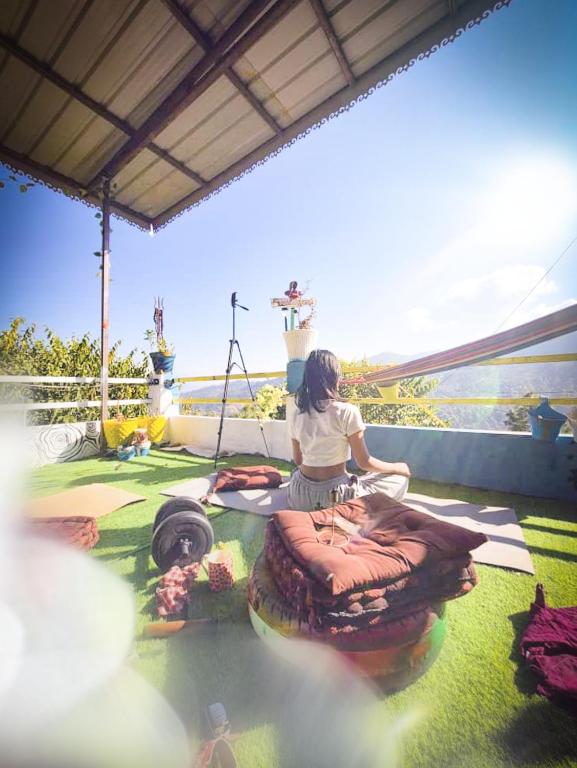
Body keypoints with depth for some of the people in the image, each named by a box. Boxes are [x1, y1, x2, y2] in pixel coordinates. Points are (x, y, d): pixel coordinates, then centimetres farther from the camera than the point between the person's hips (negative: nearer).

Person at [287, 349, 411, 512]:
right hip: (334, 497, -4)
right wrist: (399, 468, 8)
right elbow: (364, 462, -10)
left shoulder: (296, 415, -3)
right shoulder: (347, 412, -17)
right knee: (400, 478, 13)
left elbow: (298, 460, 8)